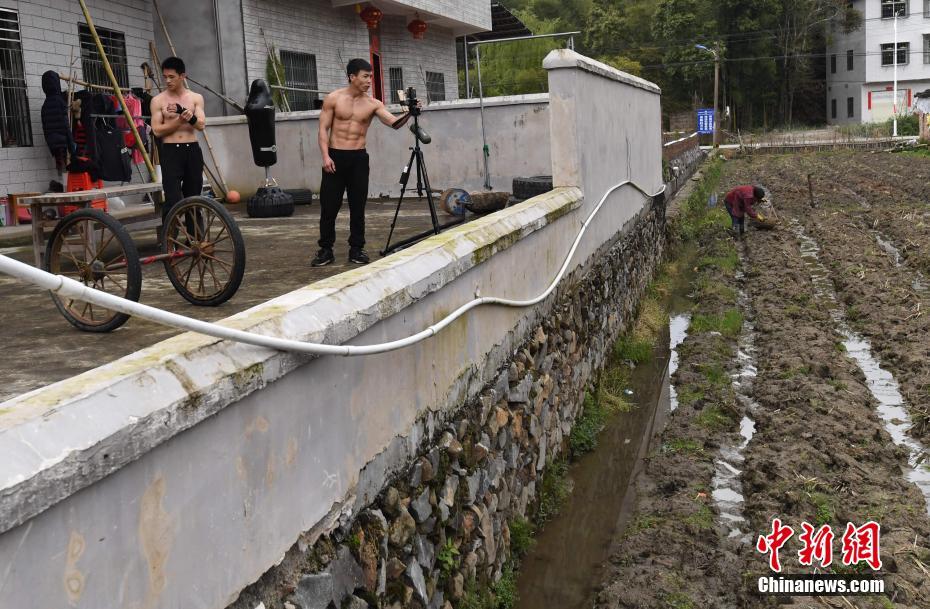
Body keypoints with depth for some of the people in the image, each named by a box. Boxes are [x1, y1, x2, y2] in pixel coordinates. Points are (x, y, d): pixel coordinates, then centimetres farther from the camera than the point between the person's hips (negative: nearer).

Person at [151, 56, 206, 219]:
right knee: (173, 199, -10)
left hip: (192, 150, 3)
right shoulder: (158, 100, 1)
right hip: (171, 152, -2)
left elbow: (201, 125, -6)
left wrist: (189, 116, -25)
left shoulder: (196, 98, 6)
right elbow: (157, 131, -6)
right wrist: (180, 120, -14)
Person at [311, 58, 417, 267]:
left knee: (358, 206, 4)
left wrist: (409, 113, -28)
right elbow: (323, 129, -1)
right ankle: (326, 250, 10)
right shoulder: (333, 99, 0)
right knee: (329, 206, 1)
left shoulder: (373, 104, 3)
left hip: (359, 158, 1)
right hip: (335, 156, -1)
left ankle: (356, 249, 15)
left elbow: (394, 123, -8)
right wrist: (325, 156, -13)